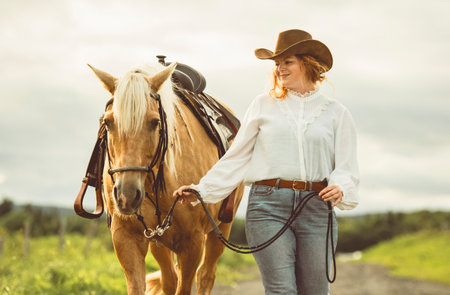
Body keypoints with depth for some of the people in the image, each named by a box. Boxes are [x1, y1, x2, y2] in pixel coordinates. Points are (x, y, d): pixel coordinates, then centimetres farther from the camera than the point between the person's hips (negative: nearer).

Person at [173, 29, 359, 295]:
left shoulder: (335, 112, 10)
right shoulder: (263, 106, 11)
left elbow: (346, 166, 7)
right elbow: (236, 158, 13)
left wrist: (340, 189, -14)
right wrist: (201, 190, 5)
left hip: (317, 206, 1)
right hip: (269, 204, -1)